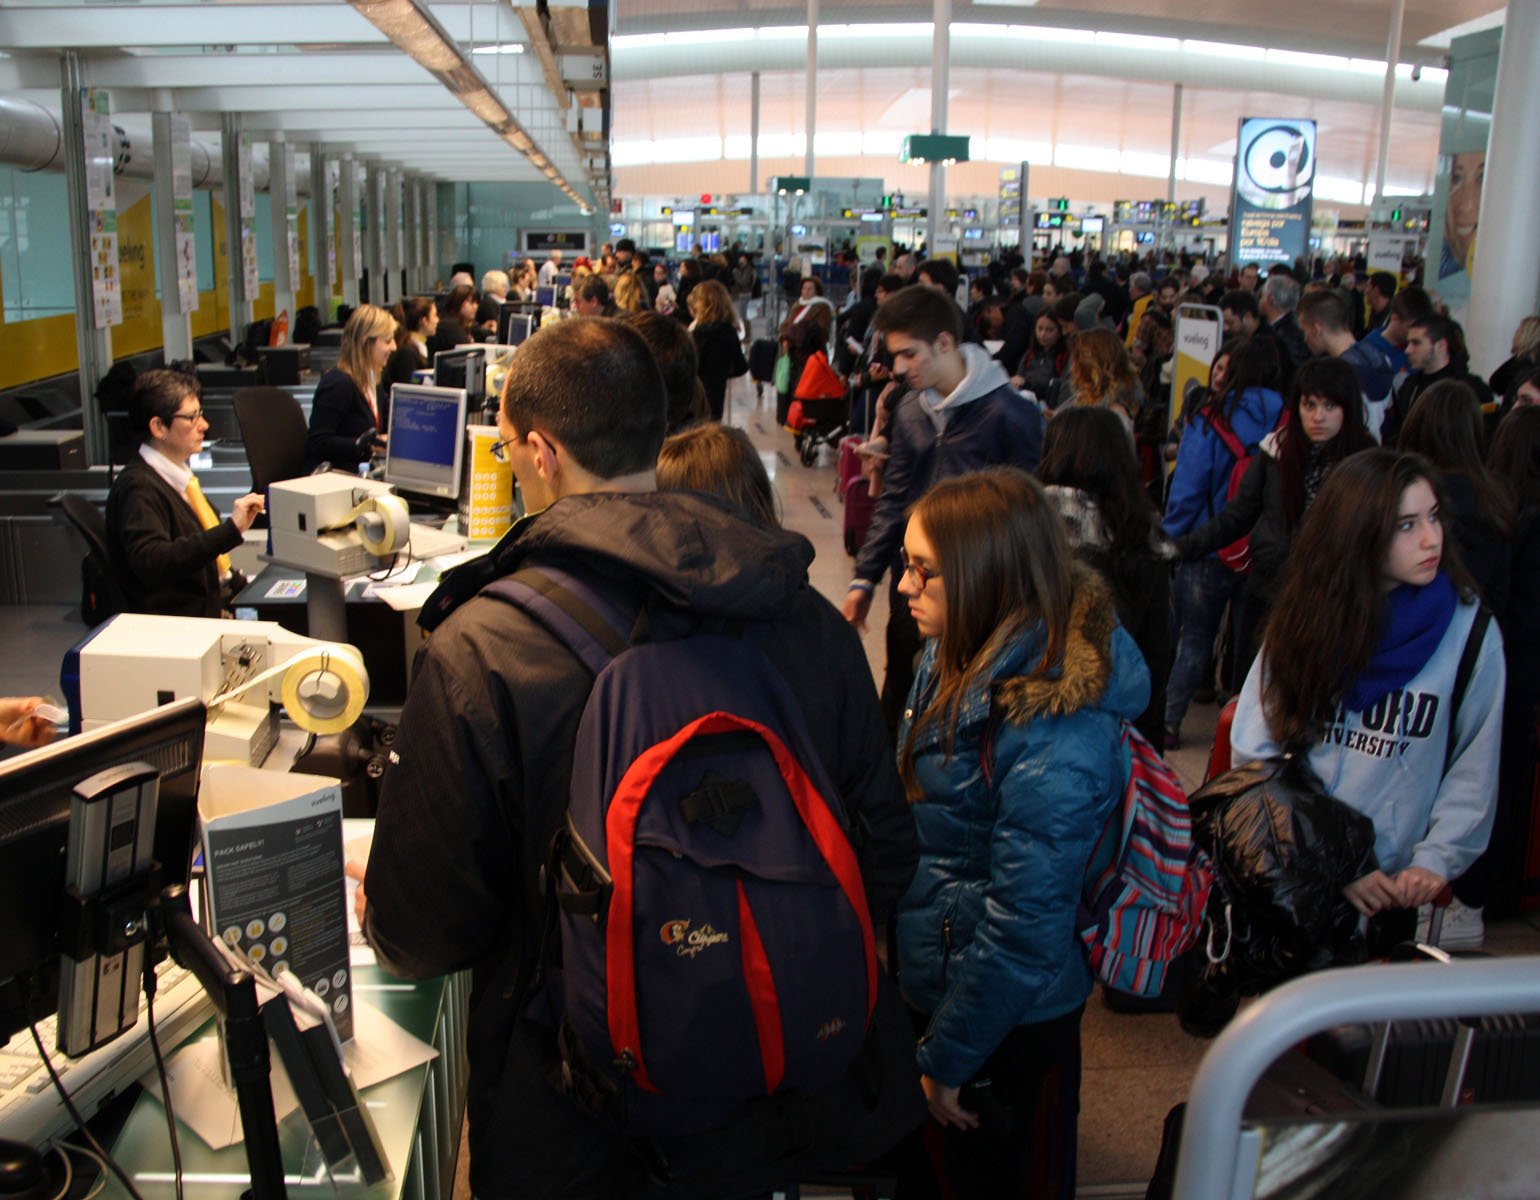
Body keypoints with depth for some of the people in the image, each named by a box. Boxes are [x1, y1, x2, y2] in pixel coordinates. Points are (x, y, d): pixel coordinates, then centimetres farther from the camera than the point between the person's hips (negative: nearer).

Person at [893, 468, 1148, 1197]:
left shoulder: (1053, 740, -32)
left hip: (1003, 1019, -7)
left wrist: (947, 1059, -14)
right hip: (928, 978, 8)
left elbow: (1023, 927, -25)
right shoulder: (961, 658, -5)